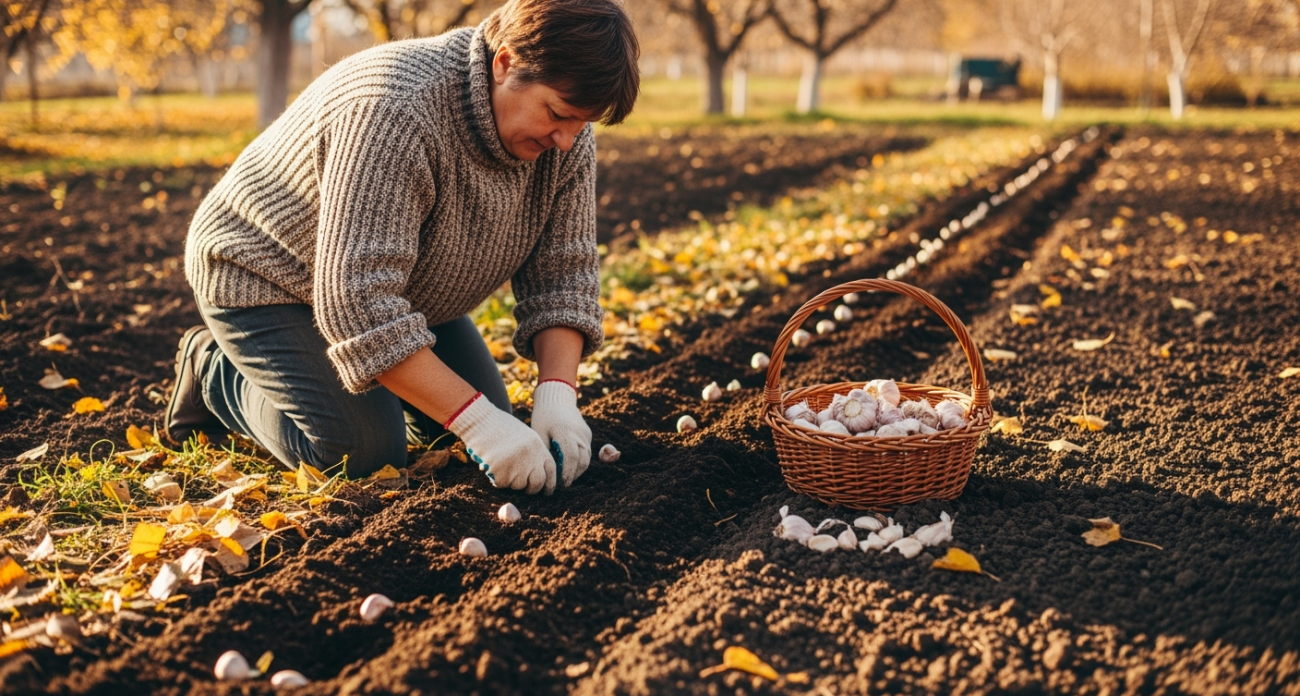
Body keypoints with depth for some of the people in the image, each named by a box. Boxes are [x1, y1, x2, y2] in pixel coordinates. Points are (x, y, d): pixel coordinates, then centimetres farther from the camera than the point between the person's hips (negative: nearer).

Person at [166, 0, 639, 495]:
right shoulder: (395, 114, -38)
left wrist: (557, 394, -28)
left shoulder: (566, 136, -16)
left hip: (400, 289, 7)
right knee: (364, 452, -18)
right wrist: (475, 421, -42)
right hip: (268, 277, -7)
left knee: (480, 414, 2)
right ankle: (214, 371, 8)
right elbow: (357, 302, -40)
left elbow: (562, 273, -11)